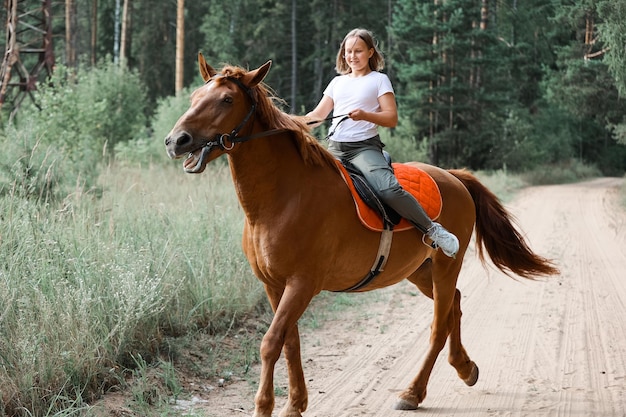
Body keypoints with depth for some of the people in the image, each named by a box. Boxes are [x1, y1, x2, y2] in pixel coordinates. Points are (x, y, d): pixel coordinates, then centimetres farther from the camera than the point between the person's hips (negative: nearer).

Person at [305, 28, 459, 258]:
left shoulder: (379, 80, 5)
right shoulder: (337, 82, 19)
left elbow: (392, 118, -4)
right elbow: (318, 115, 17)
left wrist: (365, 115, -22)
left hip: (364, 147, -5)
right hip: (334, 148, 6)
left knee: (389, 188, -30)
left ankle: (432, 230, -18)